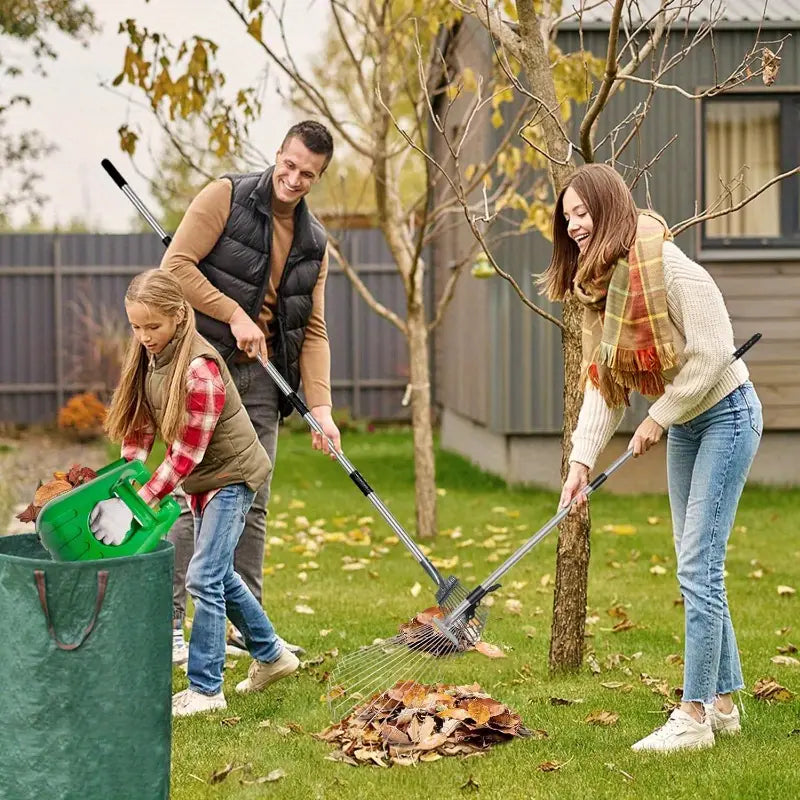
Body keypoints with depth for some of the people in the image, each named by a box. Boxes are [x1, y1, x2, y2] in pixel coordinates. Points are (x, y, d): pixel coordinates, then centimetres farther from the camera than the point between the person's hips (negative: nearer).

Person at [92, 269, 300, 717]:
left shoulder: (200, 369, -29)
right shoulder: (148, 355, -3)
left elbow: (187, 454, -28)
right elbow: (140, 427, 1)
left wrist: (137, 503, -28)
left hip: (232, 475, -9)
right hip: (203, 478, 9)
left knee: (204, 576, -14)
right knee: (219, 575, 18)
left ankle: (205, 689, -9)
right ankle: (271, 655, 35)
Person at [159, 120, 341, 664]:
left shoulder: (314, 243, 12)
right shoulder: (226, 197, -5)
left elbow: (314, 330, 8)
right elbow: (177, 264, -13)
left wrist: (320, 405, -3)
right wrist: (235, 315, -16)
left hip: (262, 376, 6)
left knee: (253, 503, 9)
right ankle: (170, 624, -2)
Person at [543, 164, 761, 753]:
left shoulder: (667, 264, -23)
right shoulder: (601, 287, 4)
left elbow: (713, 351, -25)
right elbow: (603, 383, 4)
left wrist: (658, 417, -17)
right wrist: (582, 460, -5)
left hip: (726, 416, -9)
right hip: (684, 426, 9)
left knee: (698, 566, -11)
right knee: (699, 566, 12)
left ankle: (694, 715, -5)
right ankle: (725, 702, 23)